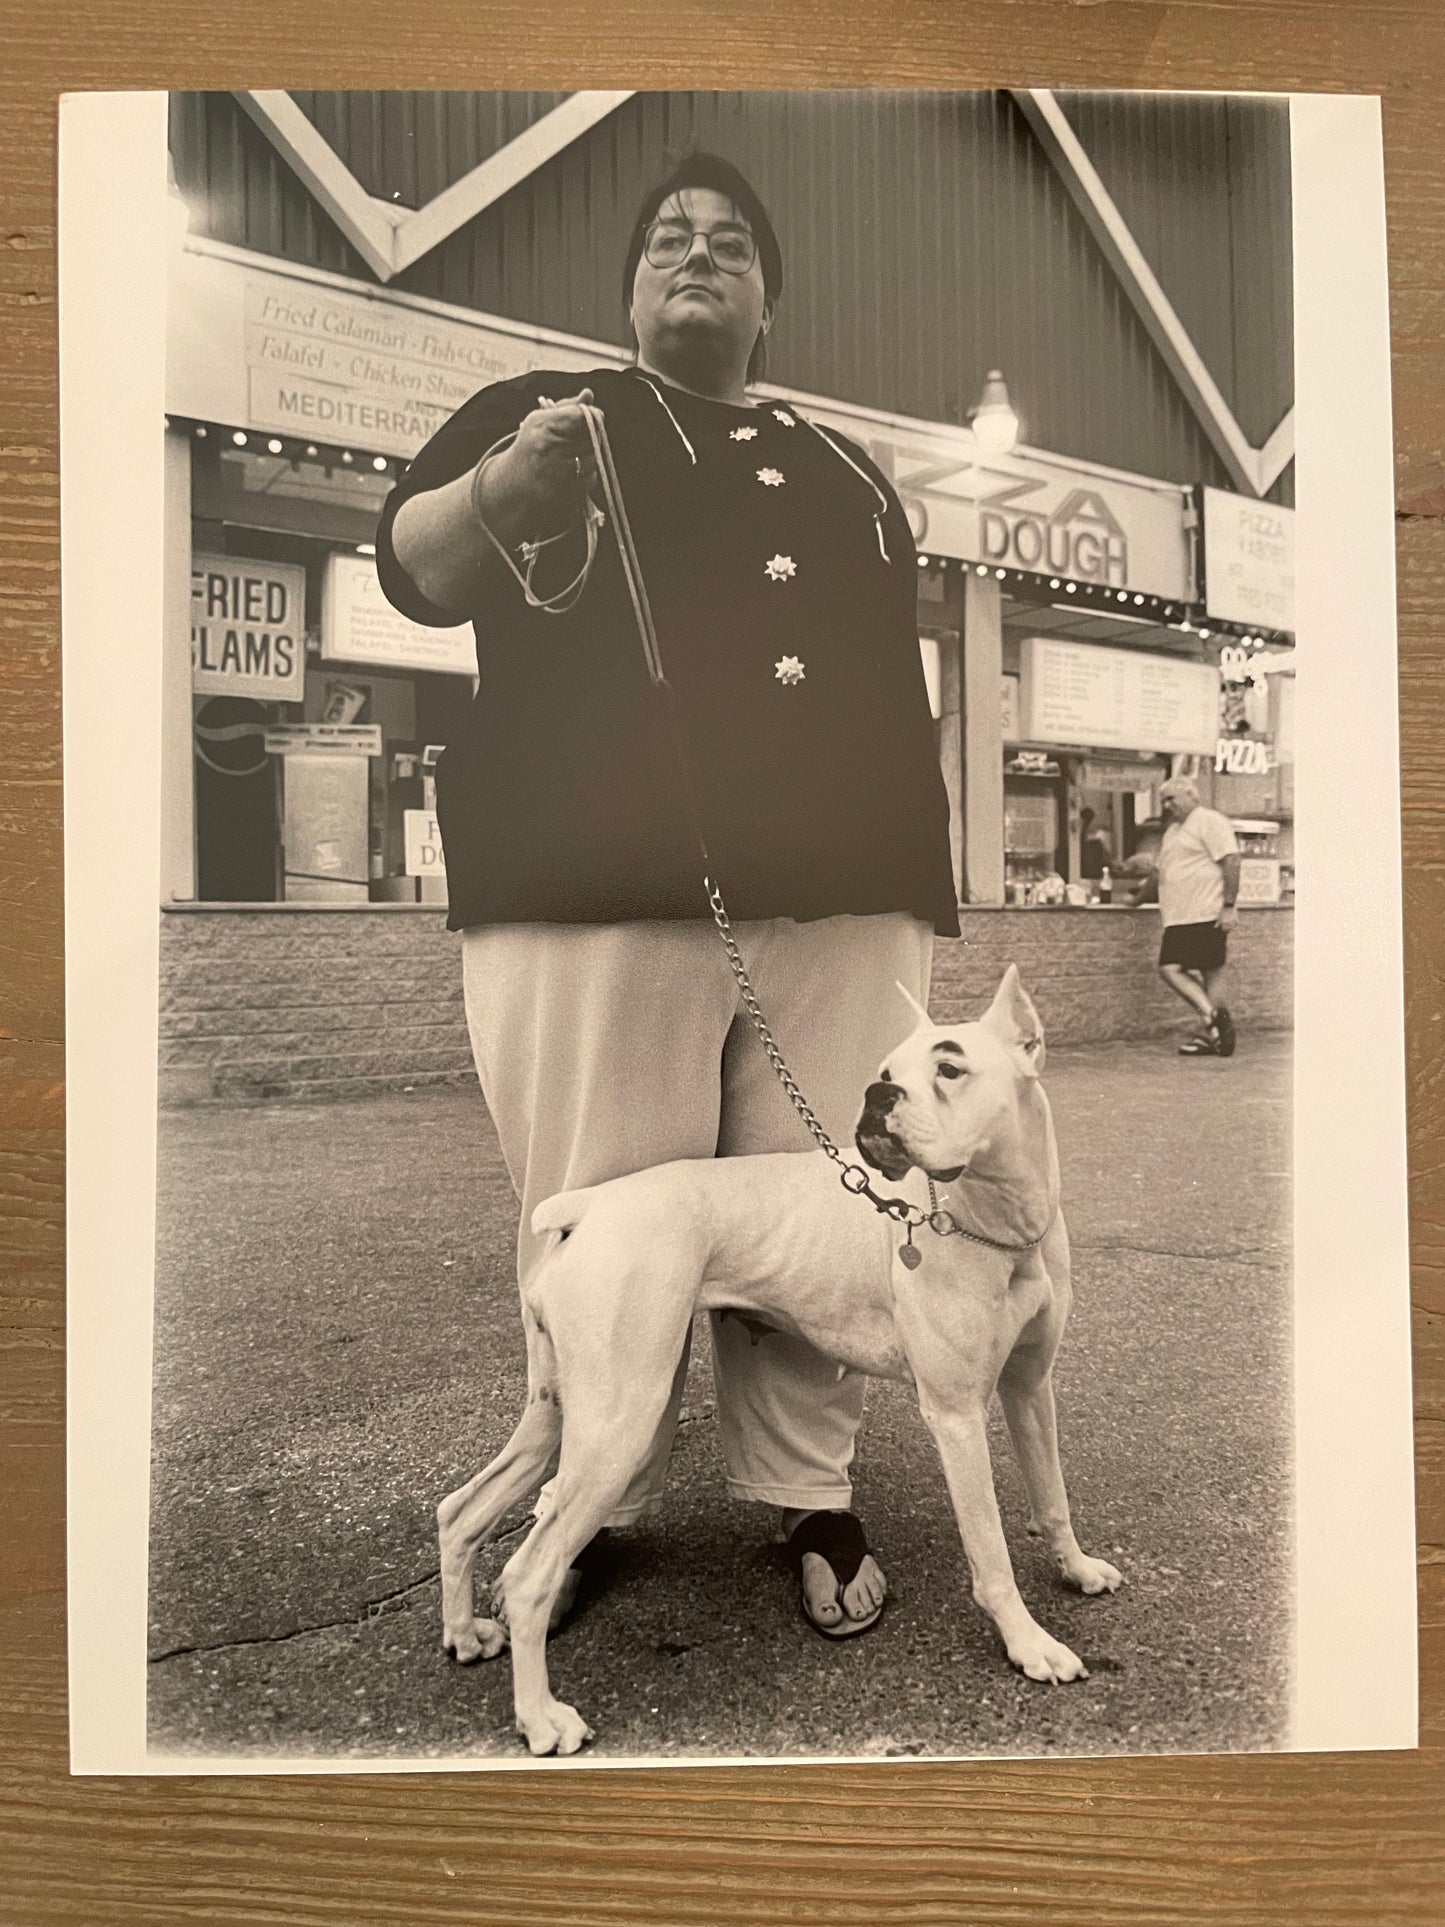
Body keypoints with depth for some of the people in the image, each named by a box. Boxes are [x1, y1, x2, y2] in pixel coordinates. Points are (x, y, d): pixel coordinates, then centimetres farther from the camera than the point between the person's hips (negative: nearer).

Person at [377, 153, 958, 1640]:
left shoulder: (843, 473, 28)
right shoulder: (542, 409, 16)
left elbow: (897, 682, 27)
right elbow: (415, 569, 0)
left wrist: (922, 873, 17)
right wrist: (499, 497, -23)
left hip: (838, 903, 4)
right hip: (596, 898, -3)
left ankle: (811, 1502, 15)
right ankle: (584, 1516, 12)